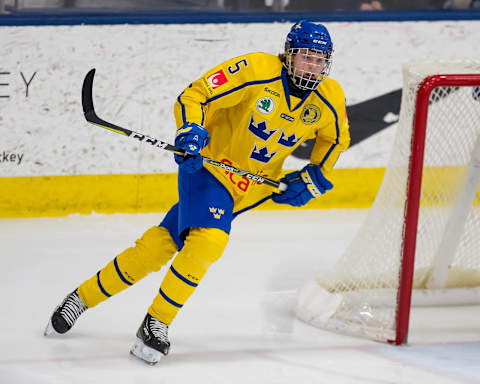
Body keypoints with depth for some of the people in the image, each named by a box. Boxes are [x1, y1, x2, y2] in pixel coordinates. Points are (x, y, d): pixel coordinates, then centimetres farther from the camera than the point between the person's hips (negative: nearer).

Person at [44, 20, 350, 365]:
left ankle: (85, 297, 12)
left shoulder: (330, 98, -7)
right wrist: (190, 130, -34)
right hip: (210, 165, -4)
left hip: (251, 188, 4)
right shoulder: (257, 70, -21)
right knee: (209, 240, -26)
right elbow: (195, 95, -17)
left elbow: (337, 139, 14)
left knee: (162, 244, 1)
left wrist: (314, 179, 4)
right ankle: (156, 322, -8)